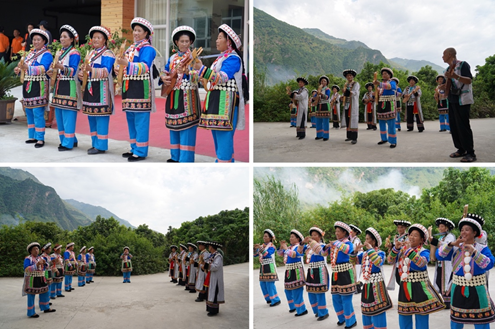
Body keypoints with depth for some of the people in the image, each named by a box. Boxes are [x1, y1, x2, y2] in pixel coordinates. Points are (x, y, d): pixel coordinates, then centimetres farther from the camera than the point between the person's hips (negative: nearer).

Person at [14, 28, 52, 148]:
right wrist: (19, 69, -6)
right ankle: (32, 136, 19)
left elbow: (43, 68, -22)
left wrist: (28, 68, -34)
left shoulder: (46, 54, -6)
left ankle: (40, 139, -5)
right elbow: (24, 67, 16)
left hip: (38, 87, -8)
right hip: (28, 85, 8)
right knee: (29, 112, 11)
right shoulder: (30, 53, 17)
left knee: (38, 113, -10)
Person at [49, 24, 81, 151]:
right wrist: (52, 71, 1)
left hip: (69, 88, -9)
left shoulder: (74, 53, -8)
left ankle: (68, 143, -3)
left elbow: (73, 71, -17)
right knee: (59, 115, 11)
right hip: (59, 86, 9)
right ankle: (67, 140, 20)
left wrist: (61, 67, -32)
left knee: (68, 115, -8)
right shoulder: (60, 52, 18)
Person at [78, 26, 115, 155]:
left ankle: (101, 146, -3)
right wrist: (81, 73, -2)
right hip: (89, 89, 9)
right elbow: (84, 68, 21)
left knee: (101, 118, -7)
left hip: (101, 91, -9)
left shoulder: (107, 54, -6)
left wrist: (91, 69, -32)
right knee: (91, 117, 12)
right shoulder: (90, 54, 20)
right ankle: (95, 144, 20)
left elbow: (106, 71, -19)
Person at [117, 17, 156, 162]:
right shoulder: (131, 48, 20)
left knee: (140, 120, -7)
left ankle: (141, 151, -3)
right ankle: (134, 148, 21)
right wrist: (121, 63, 3)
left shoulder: (147, 49, -6)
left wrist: (127, 64, -33)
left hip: (141, 89, -9)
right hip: (129, 87, 9)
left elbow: (145, 67, -21)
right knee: (130, 119, 12)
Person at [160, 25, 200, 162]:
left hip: (187, 96, -6)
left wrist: (188, 71, -35)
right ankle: (175, 156, 20)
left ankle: (186, 159, -4)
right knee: (174, 125, 11)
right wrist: (164, 78, -5)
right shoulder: (172, 58, 13)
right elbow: (165, 73, 17)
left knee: (186, 126, -7)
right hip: (173, 95, 6)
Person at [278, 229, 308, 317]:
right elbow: (280, 254, 15)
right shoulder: (290, 247, 13)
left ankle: (302, 310, -4)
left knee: (297, 291, -10)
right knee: (288, 290, 16)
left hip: (296, 272, -9)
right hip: (289, 271, 9)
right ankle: (293, 306, 32)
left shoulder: (299, 247, -11)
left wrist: (286, 248, -20)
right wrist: (281, 246, 0)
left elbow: (293, 254, -27)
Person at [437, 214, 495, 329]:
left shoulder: (482, 249, -4)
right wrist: (452, 244, -18)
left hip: (477, 290, -3)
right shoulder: (455, 248, 4)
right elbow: (439, 255, -7)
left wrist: (474, 252, -31)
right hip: (458, 290, 3)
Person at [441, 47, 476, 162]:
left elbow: (469, 80, -19)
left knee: (463, 126, -11)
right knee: (454, 126, 7)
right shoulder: (449, 68, 16)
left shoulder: (463, 65, -8)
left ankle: (470, 153, -8)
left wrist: (455, 76, -35)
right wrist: (445, 87, 6)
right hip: (452, 100, 9)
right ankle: (461, 149, 15)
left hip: (462, 100, -9)